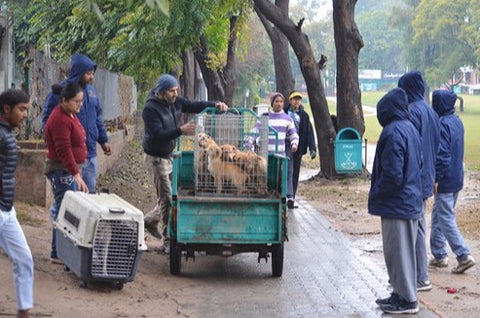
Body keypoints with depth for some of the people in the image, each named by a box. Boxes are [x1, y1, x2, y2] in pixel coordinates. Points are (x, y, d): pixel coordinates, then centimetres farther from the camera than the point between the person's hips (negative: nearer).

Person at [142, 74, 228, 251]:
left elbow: (195, 106, 4)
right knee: (167, 198, -8)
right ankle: (168, 241, 3)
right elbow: (157, 135, -30)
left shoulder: (175, 102, 1)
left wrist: (215, 105, -14)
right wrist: (180, 131, -42)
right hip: (156, 157, -8)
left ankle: (151, 220, 29)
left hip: (170, 155, 8)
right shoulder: (151, 109, -21)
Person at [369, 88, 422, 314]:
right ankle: (401, 294, 25)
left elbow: (392, 175, -24)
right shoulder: (410, 129, 10)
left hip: (396, 204, -10)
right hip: (411, 201, 10)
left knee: (398, 251, -2)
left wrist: (375, 194, -9)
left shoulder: (393, 133, -19)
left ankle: (407, 300, 4)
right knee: (404, 251, 16)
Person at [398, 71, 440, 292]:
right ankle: (419, 274, 24)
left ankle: (421, 279, -1)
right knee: (419, 226, 17)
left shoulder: (411, 112, -17)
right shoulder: (430, 112, 11)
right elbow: (436, 145, 16)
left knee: (415, 227, -4)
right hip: (427, 178, 9)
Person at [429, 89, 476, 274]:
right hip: (457, 179, 9)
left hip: (445, 181, -9)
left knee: (446, 220, -4)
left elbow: (442, 154, -22)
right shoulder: (457, 122, 9)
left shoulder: (443, 125, -19)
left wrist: (436, 178, -17)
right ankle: (439, 255, 23)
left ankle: (464, 256, -7)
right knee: (438, 216, 18)